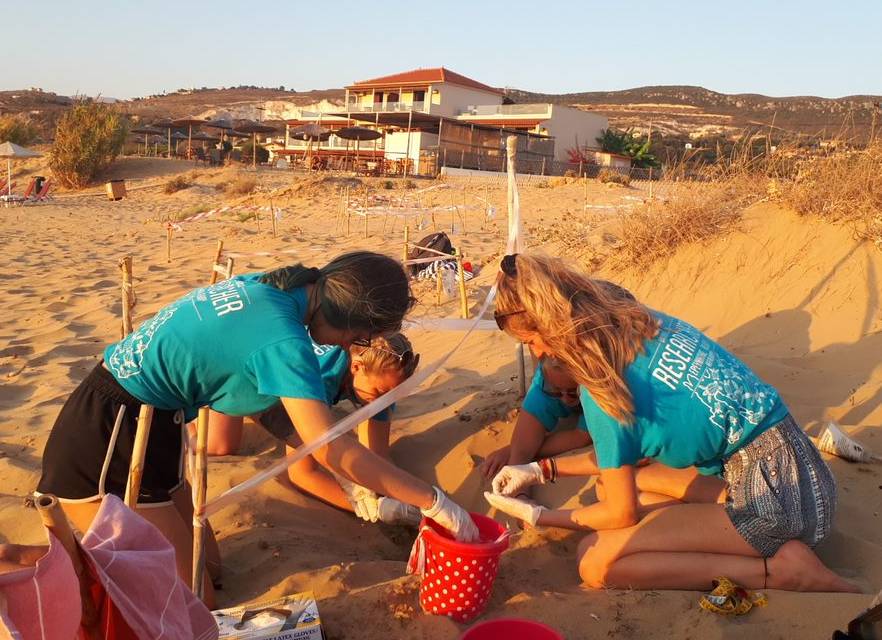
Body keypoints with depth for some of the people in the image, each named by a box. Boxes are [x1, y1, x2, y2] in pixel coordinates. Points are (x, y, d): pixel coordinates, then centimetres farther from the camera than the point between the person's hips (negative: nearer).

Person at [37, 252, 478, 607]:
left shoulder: (267, 286, 0)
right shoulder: (284, 340, -26)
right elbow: (331, 450, -27)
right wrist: (433, 502, -18)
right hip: (108, 444, -9)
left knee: (206, 566, 18)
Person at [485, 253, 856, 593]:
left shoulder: (603, 384, -18)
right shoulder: (640, 322, 6)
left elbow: (623, 514, -6)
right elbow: (626, 452, 16)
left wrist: (538, 517, 7)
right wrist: (542, 470, 20)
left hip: (778, 496, -9)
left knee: (596, 562, -14)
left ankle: (781, 570, -12)